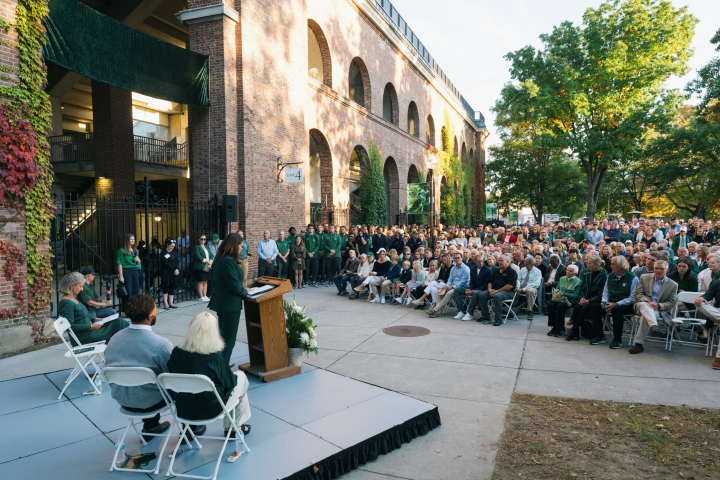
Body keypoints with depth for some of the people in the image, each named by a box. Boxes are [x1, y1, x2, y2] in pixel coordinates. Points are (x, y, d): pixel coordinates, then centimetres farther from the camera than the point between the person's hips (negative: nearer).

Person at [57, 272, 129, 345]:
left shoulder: (73, 298, 12)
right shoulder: (66, 303, -17)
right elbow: (70, 326, -21)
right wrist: (91, 326, -21)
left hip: (89, 330, 9)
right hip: (82, 336, -9)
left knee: (118, 322, -4)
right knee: (117, 324, -14)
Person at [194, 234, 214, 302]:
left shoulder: (207, 247, 18)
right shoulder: (197, 247, -1)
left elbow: (211, 255, 9)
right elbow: (198, 257, -13)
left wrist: (210, 262, -9)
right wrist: (207, 261, -14)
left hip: (207, 267, 6)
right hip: (200, 267, -6)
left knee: (205, 282, 9)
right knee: (201, 282, -3)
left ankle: (205, 296, 14)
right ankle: (201, 297, 1)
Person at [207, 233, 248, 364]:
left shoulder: (220, 259, 8)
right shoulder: (229, 261, -22)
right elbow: (234, 286, -22)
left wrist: (242, 288, 12)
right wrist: (245, 292, -4)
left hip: (222, 303, 10)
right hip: (230, 304, -10)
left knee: (223, 337, 19)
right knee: (229, 339, 0)